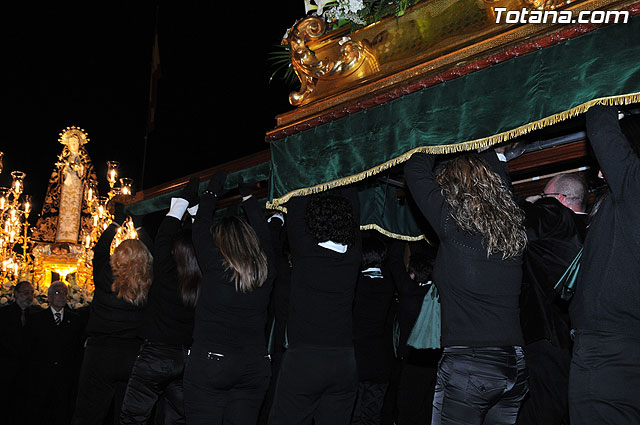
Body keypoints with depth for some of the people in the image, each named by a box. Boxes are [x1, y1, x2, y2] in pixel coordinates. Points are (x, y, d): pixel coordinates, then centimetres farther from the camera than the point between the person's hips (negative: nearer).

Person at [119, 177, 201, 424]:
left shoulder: (166, 272, -15)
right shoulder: (204, 282, -5)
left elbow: (164, 233, -5)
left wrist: (185, 199, 5)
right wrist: (195, 208, 18)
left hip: (156, 355, -4)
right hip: (185, 358, 4)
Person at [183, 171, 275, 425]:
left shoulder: (215, 266, -8)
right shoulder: (265, 269, 2)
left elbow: (200, 230, 7)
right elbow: (263, 234, 18)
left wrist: (212, 193, 20)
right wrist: (247, 196, 30)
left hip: (209, 363, -4)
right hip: (254, 366, 4)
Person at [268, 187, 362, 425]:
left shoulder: (304, 249, -9)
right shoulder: (353, 255, 1)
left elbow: (295, 204, 5)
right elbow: (353, 203, 16)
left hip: (302, 359, -4)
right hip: (345, 361, 4)